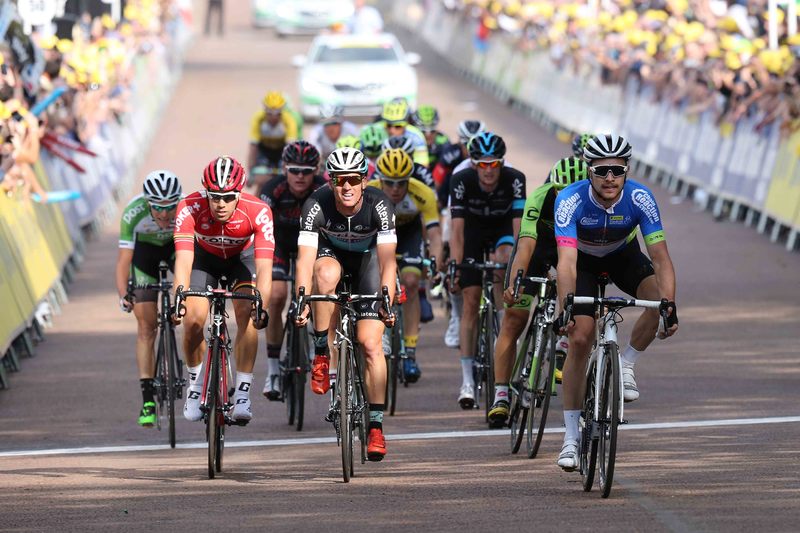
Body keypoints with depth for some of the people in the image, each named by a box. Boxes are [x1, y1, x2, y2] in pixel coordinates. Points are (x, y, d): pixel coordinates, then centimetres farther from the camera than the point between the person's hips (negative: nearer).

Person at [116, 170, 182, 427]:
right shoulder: (134, 212, -35)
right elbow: (124, 258, -35)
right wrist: (123, 295, -48)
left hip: (176, 246, 2)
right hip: (145, 250, -2)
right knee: (146, 326, -8)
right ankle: (148, 399, -6)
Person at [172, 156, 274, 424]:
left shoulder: (258, 211, -37)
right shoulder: (190, 209, -36)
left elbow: (264, 267, -42)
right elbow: (183, 261, -44)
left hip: (242, 255, -1)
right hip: (204, 256, 1)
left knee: (248, 319, -21)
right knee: (193, 321, -15)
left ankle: (242, 394, -12)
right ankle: (196, 385, 9)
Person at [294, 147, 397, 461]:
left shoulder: (379, 206, -30)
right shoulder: (316, 206, -30)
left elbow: (387, 260, -35)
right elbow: (305, 257, -36)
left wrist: (386, 302, -48)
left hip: (367, 256, 0)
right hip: (331, 253, 0)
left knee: (371, 344, -12)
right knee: (326, 274, -39)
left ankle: (376, 427, -6)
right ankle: (322, 356, -22)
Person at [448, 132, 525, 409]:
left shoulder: (514, 180, -29)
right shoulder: (462, 181, -29)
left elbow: (518, 224, -34)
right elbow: (457, 228, -31)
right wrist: (455, 266, -40)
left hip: (502, 227, 0)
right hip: (473, 228, 0)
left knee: (504, 256, -35)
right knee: (471, 302, -8)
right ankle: (467, 381, -7)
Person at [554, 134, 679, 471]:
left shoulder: (639, 199, -30)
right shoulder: (571, 200, -35)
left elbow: (660, 258, -32)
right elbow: (566, 261, -43)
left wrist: (669, 304, -45)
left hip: (623, 255, 2)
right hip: (583, 259, -2)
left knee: (660, 298, -28)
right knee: (579, 340, -15)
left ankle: (626, 366, -5)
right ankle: (571, 436, -7)